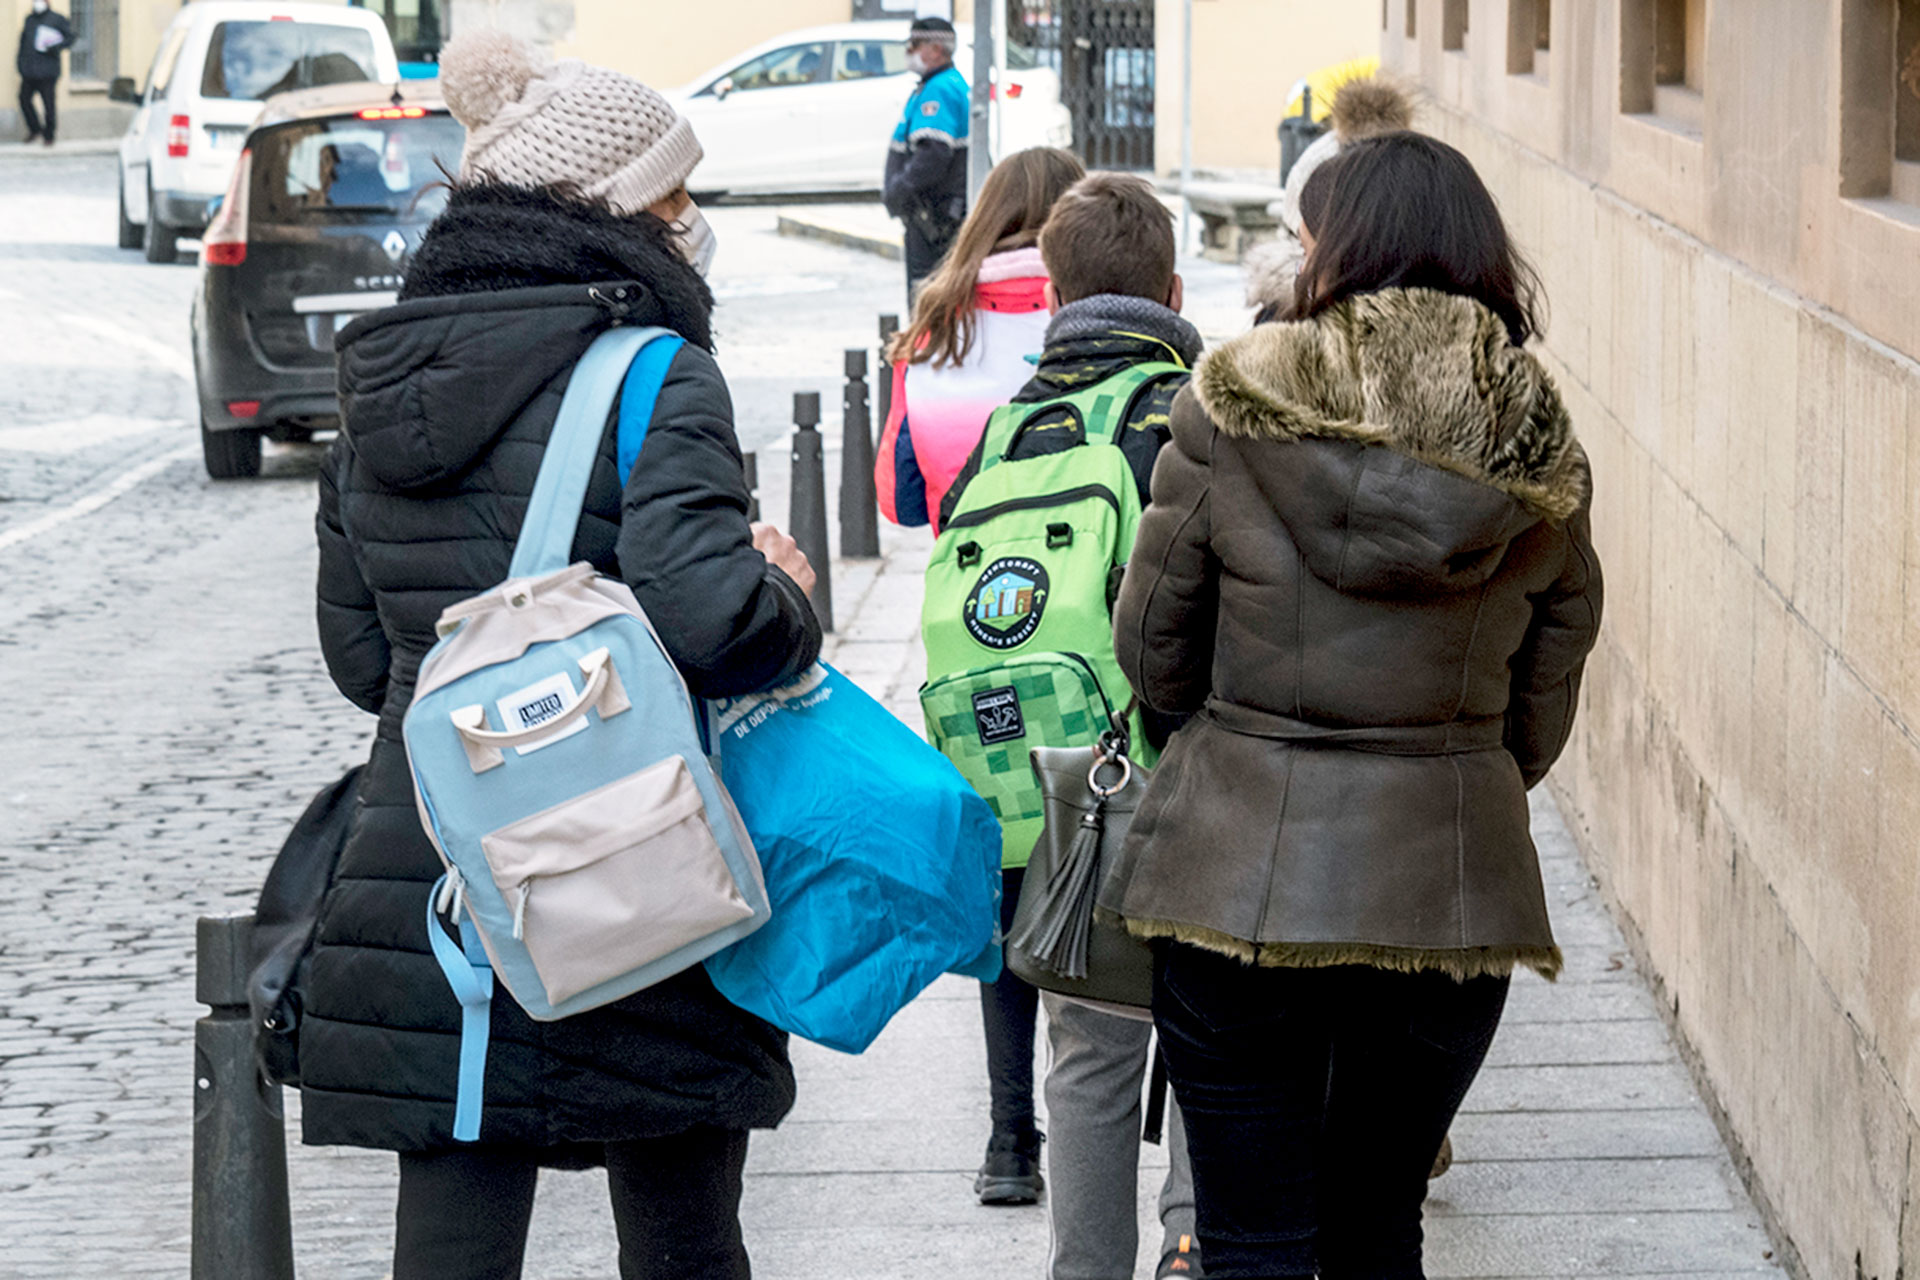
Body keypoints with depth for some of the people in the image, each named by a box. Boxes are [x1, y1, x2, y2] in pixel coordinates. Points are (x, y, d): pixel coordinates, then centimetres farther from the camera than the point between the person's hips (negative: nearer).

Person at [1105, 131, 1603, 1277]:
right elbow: (1541, 721, 7)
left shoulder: (1231, 410, -8)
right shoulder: (1541, 463, 0)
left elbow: (1152, 654, 1)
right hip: (1454, 879, 3)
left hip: (1242, 871, -2)